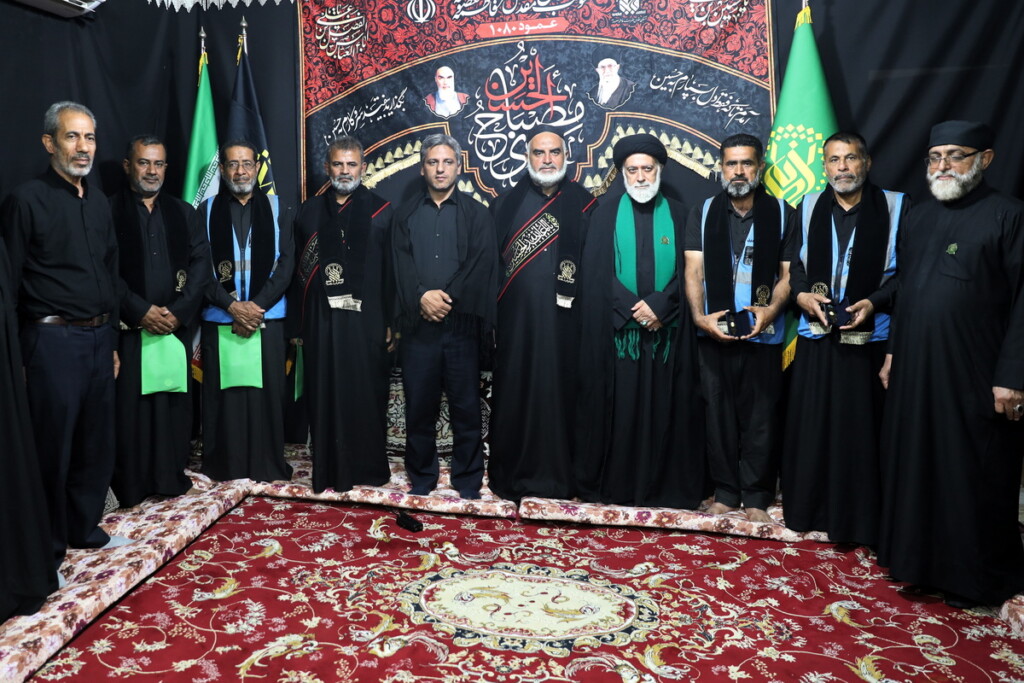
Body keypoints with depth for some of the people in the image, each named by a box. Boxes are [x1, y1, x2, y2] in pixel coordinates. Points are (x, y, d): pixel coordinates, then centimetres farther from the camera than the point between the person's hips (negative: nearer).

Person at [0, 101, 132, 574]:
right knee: (52, 448, 3)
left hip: (98, 338, 6)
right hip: (54, 340, -6)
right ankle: (48, 549, 17)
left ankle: (85, 528, 29)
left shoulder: (98, 203, 12)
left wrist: (111, 342, 15)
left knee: (96, 443, 13)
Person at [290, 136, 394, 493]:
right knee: (326, 397, 5)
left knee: (365, 394, 3)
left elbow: (392, 270, 0)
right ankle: (329, 470, 16)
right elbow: (299, 272, 8)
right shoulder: (309, 211, 10)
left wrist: (391, 322, -5)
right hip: (321, 320, 2)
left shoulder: (381, 210, 3)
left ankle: (368, 466, 18)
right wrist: (297, 324, 5)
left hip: (366, 320, -2)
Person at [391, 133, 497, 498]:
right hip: (417, 323, 2)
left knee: (466, 404, 3)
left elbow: (481, 267, -4)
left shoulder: (477, 214, 7)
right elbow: (401, 264, 2)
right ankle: (421, 475, 21)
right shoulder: (405, 213, 14)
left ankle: (468, 478, 16)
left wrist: (447, 299, -13)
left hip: (461, 323, -2)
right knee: (419, 403, 7)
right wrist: (422, 296, -14)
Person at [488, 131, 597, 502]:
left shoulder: (585, 205, 6)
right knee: (514, 396, 5)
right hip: (516, 321, 1)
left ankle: (559, 474, 17)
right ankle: (511, 473, 19)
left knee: (560, 394, 4)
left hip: (564, 322, 0)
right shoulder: (506, 205, 8)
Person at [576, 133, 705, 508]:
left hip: (668, 332, 1)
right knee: (615, 407, 1)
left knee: (665, 409, 3)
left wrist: (659, 306, -12)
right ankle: (612, 484, 11)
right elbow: (595, 273, 0)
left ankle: (667, 486, 12)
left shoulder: (679, 215, 9)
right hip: (616, 331, 0)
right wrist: (633, 309, -10)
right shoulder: (606, 214, 7)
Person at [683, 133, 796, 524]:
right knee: (719, 414, 7)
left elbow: (788, 273, 2)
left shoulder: (781, 213, 5)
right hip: (715, 332, 1)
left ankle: (756, 497, 15)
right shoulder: (703, 213, 7)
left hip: (763, 333, -1)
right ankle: (726, 492, 18)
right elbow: (694, 270, 0)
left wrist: (772, 309, -16)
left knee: (760, 416, 3)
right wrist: (699, 316, -14)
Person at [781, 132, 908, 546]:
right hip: (816, 332, 2)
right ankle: (808, 508, 20)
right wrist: (802, 294, -6)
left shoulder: (896, 206, 0)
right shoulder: (809, 206, 8)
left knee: (860, 428, 2)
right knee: (809, 424, 6)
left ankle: (856, 517, 15)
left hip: (868, 336, -2)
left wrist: (876, 302, -15)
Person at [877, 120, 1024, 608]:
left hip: (973, 375, -6)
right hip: (914, 368, 6)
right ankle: (917, 556, 29)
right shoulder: (918, 218, 13)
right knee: (913, 465, 13)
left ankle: (976, 578, 21)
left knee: (972, 476, 4)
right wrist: (893, 351, 14)